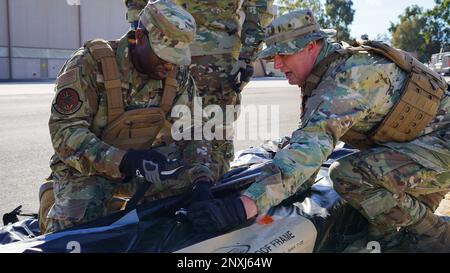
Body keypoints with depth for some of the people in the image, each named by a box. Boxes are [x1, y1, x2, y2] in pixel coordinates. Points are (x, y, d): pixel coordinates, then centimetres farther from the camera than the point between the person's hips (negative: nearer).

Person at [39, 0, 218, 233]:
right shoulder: (90, 63, -19)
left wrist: (202, 178, -20)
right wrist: (123, 161, -37)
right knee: (78, 223, -30)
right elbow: (65, 131, -23)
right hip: (88, 167, -4)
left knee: (193, 178, -15)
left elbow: (192, 133, -1)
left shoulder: (178, 76, -5)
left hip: (145, 161, 5)